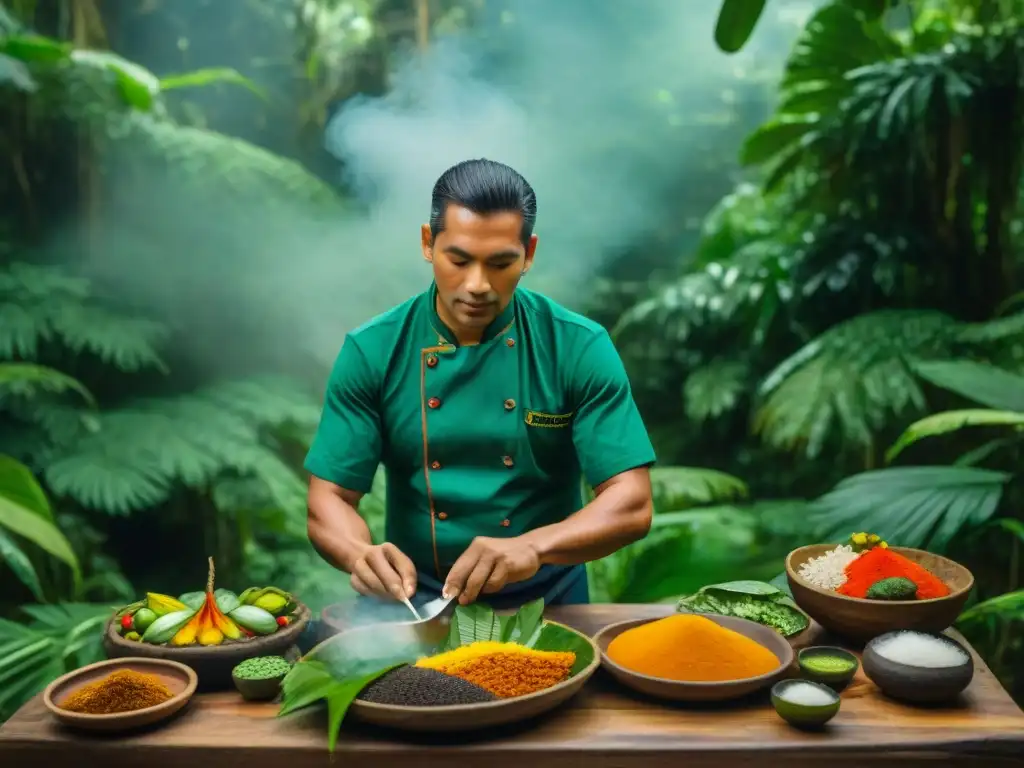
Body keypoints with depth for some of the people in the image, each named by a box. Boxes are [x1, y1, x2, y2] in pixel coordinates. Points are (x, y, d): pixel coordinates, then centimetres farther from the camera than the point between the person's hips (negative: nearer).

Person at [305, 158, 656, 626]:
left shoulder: (580, 348, -9)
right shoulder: (371, 352, -6)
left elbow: (631, 505, -12)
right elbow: (329, 502, -5)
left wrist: (532, 547, -29)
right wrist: (361, 556, -27)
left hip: (547, 599, 0)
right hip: (416, 600, 0)